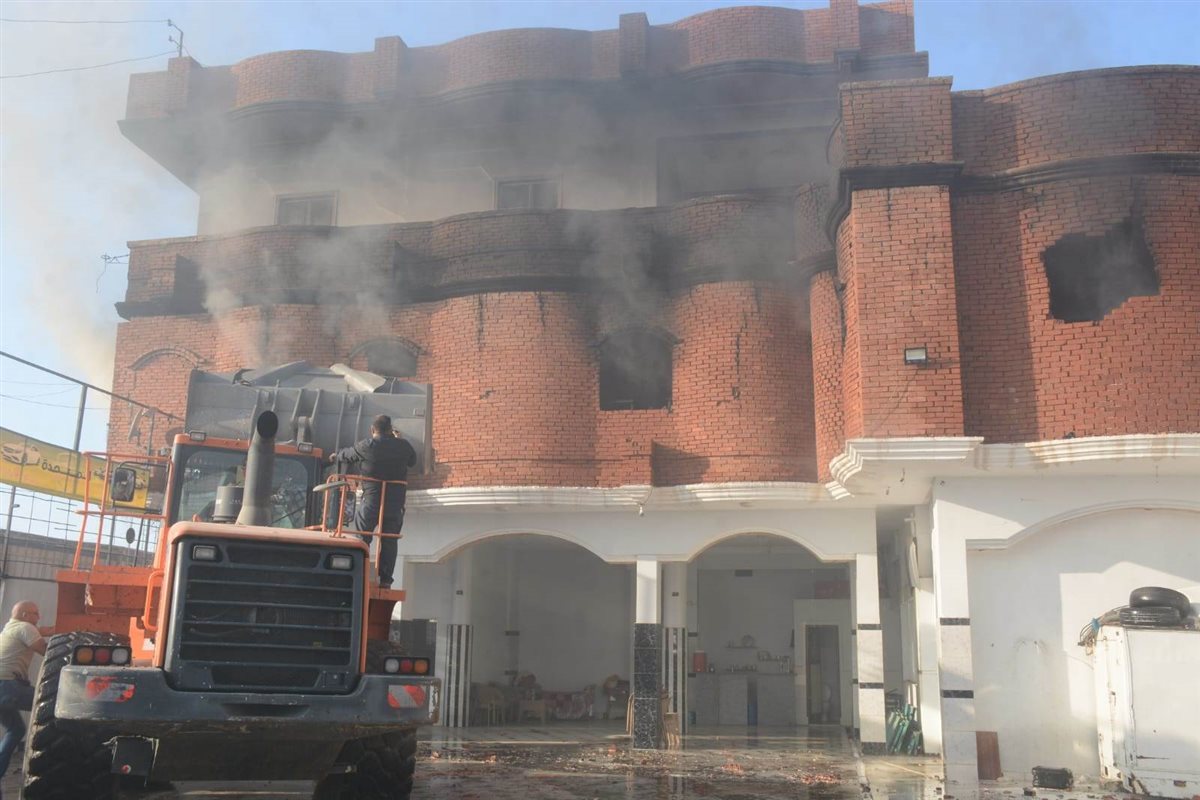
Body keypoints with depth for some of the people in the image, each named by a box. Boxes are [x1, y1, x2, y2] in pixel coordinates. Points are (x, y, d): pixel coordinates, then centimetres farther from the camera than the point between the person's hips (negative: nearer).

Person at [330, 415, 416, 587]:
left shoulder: (367, 446, -5)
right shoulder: (403, 446, 2)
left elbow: (347, 454, 12)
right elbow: (413, 460, 22)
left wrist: (335, 457, 35)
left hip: (371, 503, -2)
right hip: (395, 504, 2)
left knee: (361, 539, 7)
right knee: (389, 541, 6)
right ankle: (385, 579, 3)